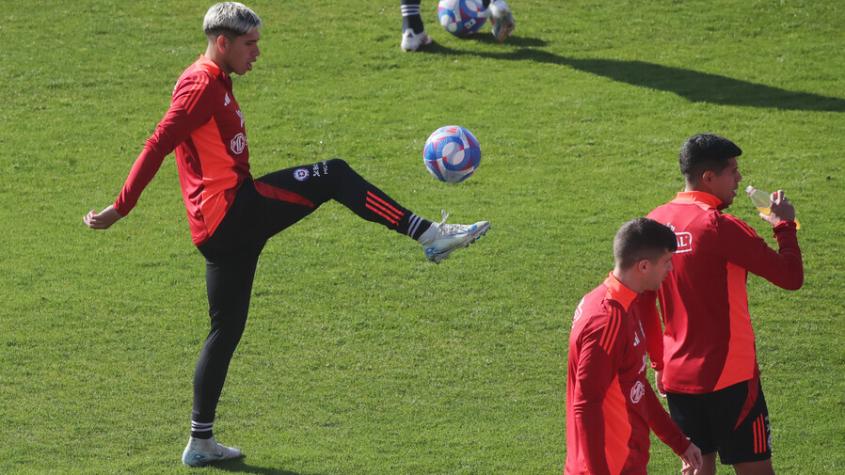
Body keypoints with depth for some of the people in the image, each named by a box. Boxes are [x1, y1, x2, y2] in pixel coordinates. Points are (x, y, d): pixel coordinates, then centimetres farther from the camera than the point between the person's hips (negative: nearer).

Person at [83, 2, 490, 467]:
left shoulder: (215, 83, 22)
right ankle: (430, 234, -18)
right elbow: (158, 145, -16)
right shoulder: (202, 84, -10)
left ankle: (200, 441, 16)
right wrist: (121, 208, -18)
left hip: (223, 231, 10)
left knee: (226, 330, 13)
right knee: (333, 175, -15)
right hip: (231, 208, -10)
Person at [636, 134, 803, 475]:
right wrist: (785, 226, 0)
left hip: (677, 376, 7)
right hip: (728, 376, -7)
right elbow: (791, 276, -16)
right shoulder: (720, 228, -17)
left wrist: (659, 363, 20)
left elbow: (642, 302, 12)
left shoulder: (657, 222, 4)